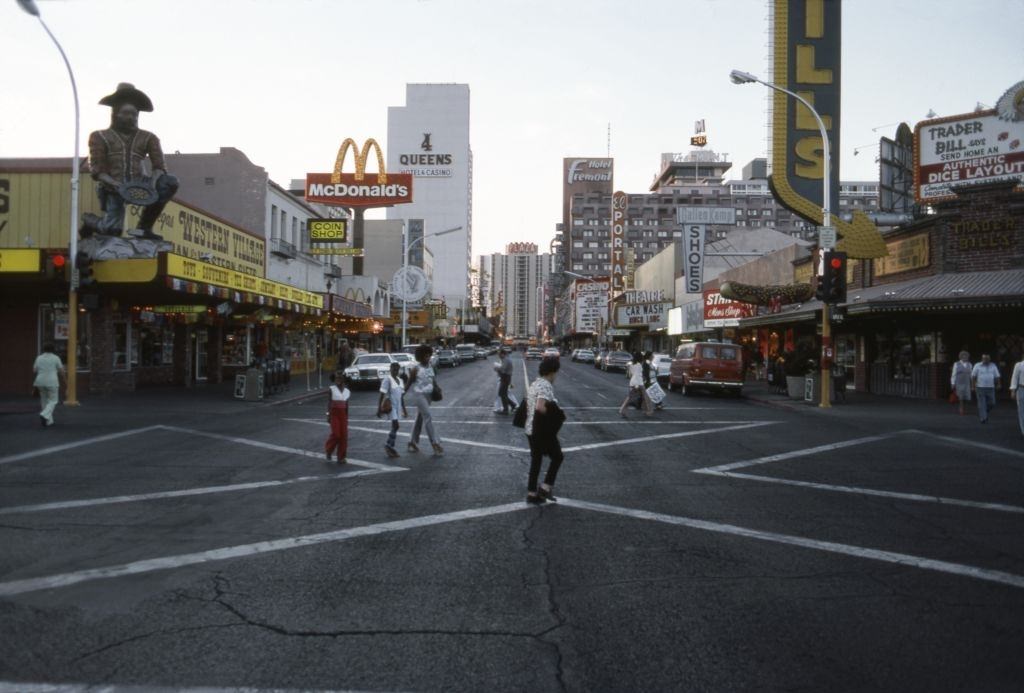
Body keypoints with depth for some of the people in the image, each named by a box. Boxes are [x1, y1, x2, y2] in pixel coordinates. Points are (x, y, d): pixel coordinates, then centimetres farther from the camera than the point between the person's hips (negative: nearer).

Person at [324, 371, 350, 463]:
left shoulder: (347, 391, 8)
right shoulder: (331, 389, -3)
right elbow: (329, 402, -6)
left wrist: (347, 417, 14)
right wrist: (328, 414, -14)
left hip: (343, 414, 4)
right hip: (334, 413, -4)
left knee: (344, 435, 0)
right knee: (336, 434, -11)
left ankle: (341, 457, 7)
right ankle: (328, 451, 15)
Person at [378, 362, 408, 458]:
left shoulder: (400, 380, 12)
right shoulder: (387, 380, -10)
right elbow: (382, 395, -12)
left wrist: (404, 409, 17)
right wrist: (379, 408, -17)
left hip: (397, 406, 7)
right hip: (390, 405, -7)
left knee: (394, 427, 7)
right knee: (396, 426, -13)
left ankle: (390, 447, 15)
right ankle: (388, 446, -1)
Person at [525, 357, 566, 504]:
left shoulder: (534, 384, 11)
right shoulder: (546, 386, -19)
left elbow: (528, 406, 17)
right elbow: (540, 407, -31)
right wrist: (554, 415, -16)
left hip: (531, 429, 8)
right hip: (543, 431, -8)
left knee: (535, 461, 14)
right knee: (557, 457, 9)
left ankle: (531, 493, 18)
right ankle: (546, 488, 8)